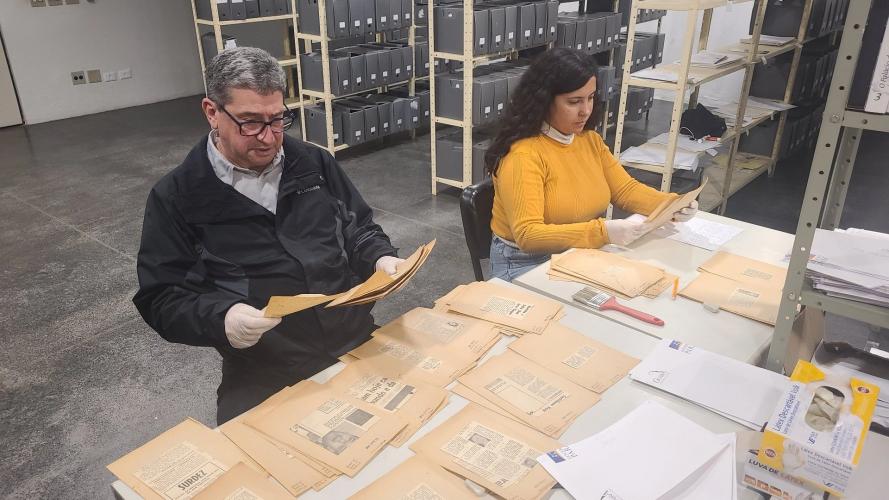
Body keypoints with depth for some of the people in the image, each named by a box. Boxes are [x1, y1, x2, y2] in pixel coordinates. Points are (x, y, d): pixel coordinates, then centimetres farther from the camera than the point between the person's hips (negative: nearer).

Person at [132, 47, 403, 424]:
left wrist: (381, 258, -3)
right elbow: (162, 298, -1)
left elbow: (360, 228, 19)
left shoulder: (314, 163, 10)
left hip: (356, 343, 4)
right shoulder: (176, 197, 0)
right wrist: (220, 319, -21)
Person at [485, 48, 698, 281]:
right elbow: (528, 235, -28)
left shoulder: (590, 140, 4)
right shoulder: (522, 155, -21)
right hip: (527, 264, -7)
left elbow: (625, 189, 7)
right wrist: (602, 232, -34)